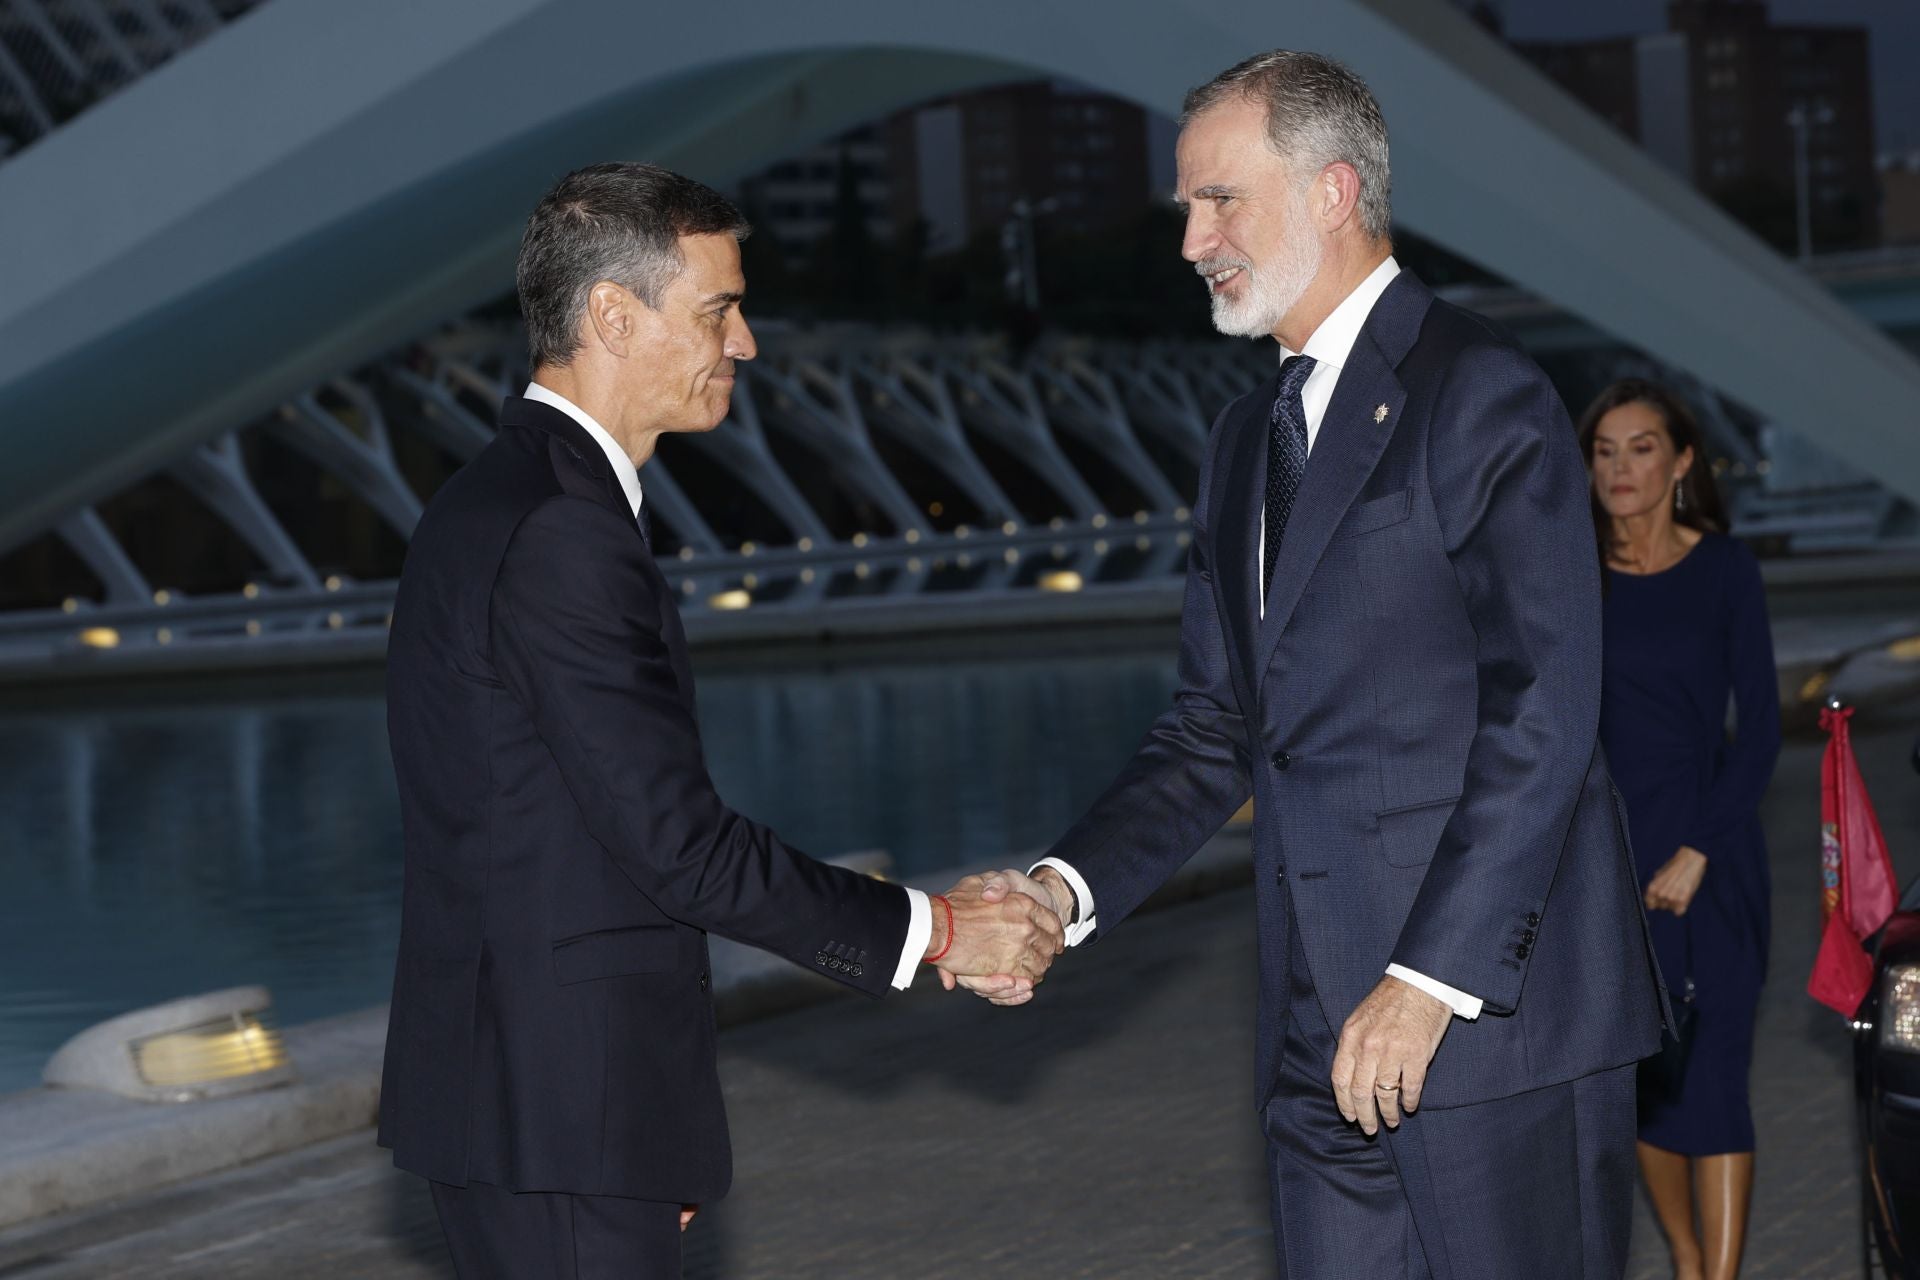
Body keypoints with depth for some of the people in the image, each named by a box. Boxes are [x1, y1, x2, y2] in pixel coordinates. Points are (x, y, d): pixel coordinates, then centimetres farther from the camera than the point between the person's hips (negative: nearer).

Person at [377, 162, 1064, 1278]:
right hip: (560, 1109, -10)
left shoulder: (501, 504, 14)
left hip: (511, 1087, 10)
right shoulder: (561, 533, -19)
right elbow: (677, 840, -20)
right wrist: (930, 931, -12)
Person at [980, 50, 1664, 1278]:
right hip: (1325, 1028, 7)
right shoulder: (1249, 439, 19)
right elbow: (1219, 724, 17)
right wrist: (1066, 888, 1)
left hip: (1498, 1004, -7)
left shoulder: (1480, 395, -7)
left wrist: (1431, 979, -18)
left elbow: (1542, 713, -15)